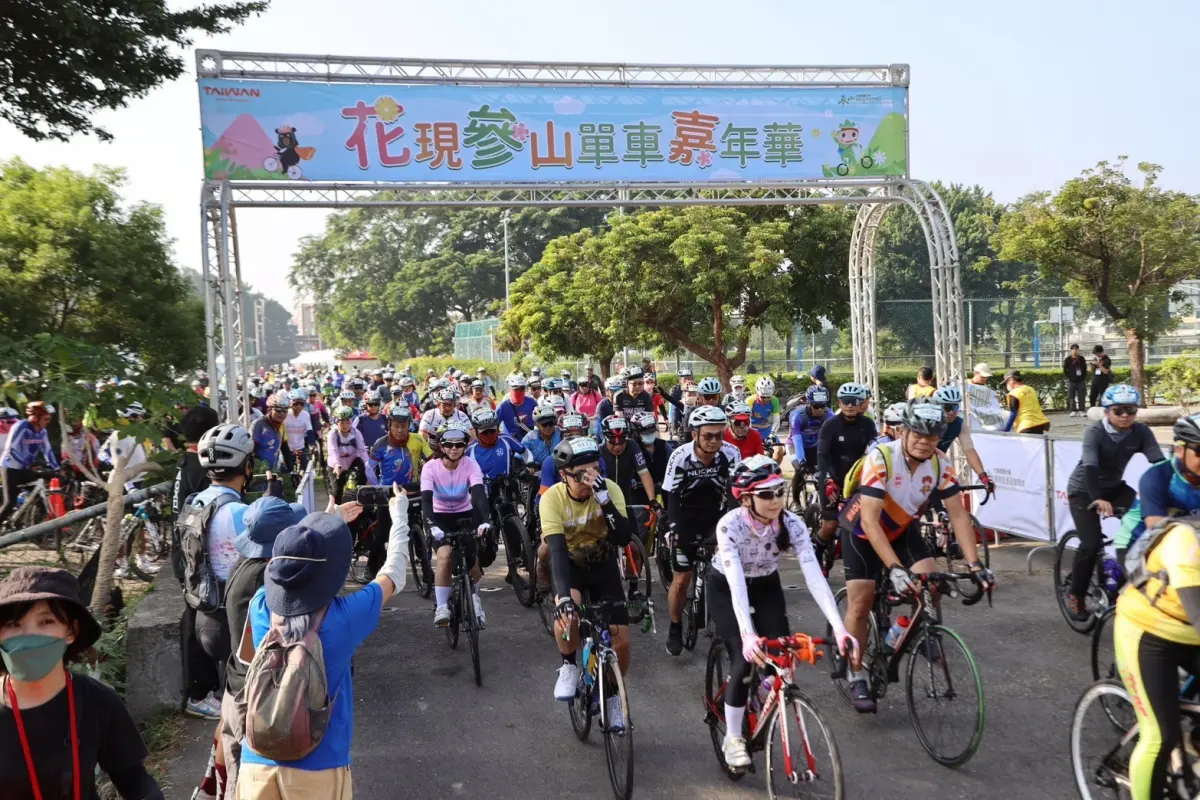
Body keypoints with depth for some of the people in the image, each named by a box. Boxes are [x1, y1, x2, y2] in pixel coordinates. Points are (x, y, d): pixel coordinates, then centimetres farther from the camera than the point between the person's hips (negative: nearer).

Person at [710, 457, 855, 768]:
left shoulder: (792, 525, -24)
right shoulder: (730, 525, -33)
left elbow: (814, 575, -32)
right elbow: (737, 582, -42)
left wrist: (839, 628, -42)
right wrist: (748, 635, -55)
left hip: (767, 587, 3)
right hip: (725, 590, -3)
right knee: (746, 657, -17)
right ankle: (733, 738, 3)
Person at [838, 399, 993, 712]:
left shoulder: (941, 463, -20)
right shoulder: (881, 458, -34)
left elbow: (958, 514, -16)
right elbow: (870, 522, -38)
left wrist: (975, 564, -26)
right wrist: (895, 568, -45)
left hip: (903, 528, 4)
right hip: (863, 531, -4)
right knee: (861, 604, -6)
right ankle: (856, 677, 11)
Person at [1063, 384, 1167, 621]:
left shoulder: (1141, 432, -11)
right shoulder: (1095, 432, -23)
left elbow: (1159, 463, -23)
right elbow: (1090, 467, -37)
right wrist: (1098, 499, -52)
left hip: (1114, 487, 4)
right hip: (1084, 490, -4)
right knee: (1091, 543, -17)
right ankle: (1075, 594, 4)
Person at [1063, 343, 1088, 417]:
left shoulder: (1082, 359, 7)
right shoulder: (1067, 359, -1)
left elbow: (1085, 369, 12)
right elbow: (1065, 370, 2)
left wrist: (1084, 377, 4)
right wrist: (1068, 377, -4)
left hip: (1081, 381, 2)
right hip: (1071, 381, -2)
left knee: (1081, 396, 3)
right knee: (1071, 397, 0)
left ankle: (1081, 411, 9)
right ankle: (1073, 411, 6)